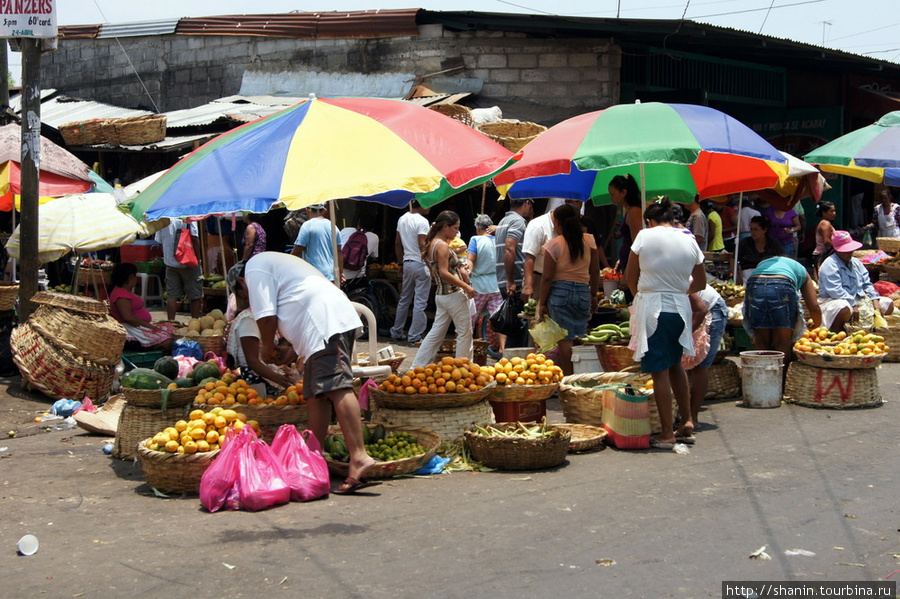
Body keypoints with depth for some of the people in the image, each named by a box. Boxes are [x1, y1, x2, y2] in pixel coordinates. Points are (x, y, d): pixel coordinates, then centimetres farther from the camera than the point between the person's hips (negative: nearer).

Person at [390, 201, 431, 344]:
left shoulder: (402, 219, 10)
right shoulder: (422, 221, -15)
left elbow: (397, 243, 14)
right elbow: (422, 246, -20)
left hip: (407, 263, 8)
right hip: (420, 264, -8)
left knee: (404, 300, 17)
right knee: (419, 302, -2)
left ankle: (396, 333, 23)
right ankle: (414, 336, 0)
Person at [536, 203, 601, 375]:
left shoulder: (554, 244, -7)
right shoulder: (589, 240, 4)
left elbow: (547, 277, -7)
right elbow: (595, 272, 7)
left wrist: (542, 303, 1)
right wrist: (593, 296, 18)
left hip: (560, 292, -3)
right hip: (583, 291, 4)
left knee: (565, 338, -1)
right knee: (580, 338, 7)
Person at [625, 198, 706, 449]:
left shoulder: (645, 236, -5)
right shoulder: (689, 241, 5)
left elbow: (630, 276, 3)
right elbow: (700, 283, 13)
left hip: (652, 307, -5)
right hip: (680, 308, 5)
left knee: (659, 371, -1)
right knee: (675, 364, 22)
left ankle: (667, 433, 2)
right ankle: (687, 423, 24)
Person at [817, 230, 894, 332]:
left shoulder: (856, 262, 15)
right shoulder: (830, 265, -13)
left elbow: (867, 284, 15)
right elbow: (835, 291, -23)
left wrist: (875, 300, -3)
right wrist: (853, 306, -27)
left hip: (858, 300, 8)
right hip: (834, 300, -8)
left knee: (888, 304, 1)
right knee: (844, 309, -43)